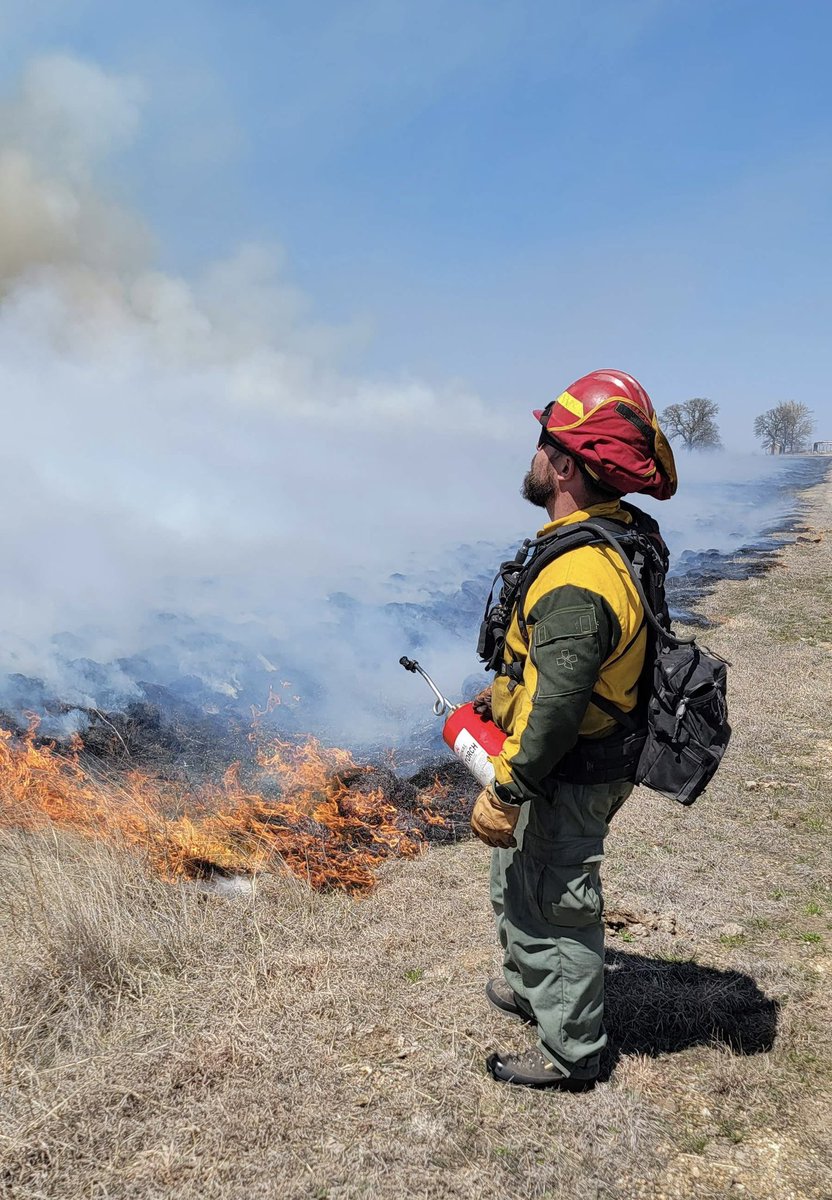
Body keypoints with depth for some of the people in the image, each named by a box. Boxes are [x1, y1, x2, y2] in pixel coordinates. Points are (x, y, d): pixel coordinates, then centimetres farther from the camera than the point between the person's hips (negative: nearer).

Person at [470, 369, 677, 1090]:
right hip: (591, 759, 10)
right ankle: (532, 987, 50)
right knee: (517, 879, 28)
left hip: (567, 778, -10)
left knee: (556, 906, 9)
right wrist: (505, 691, 23)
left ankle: (572, 1053, 31)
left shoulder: (578, 579, -33)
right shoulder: (621, 535, 1)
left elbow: (555, 708, -31)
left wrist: (505, 793, -21)